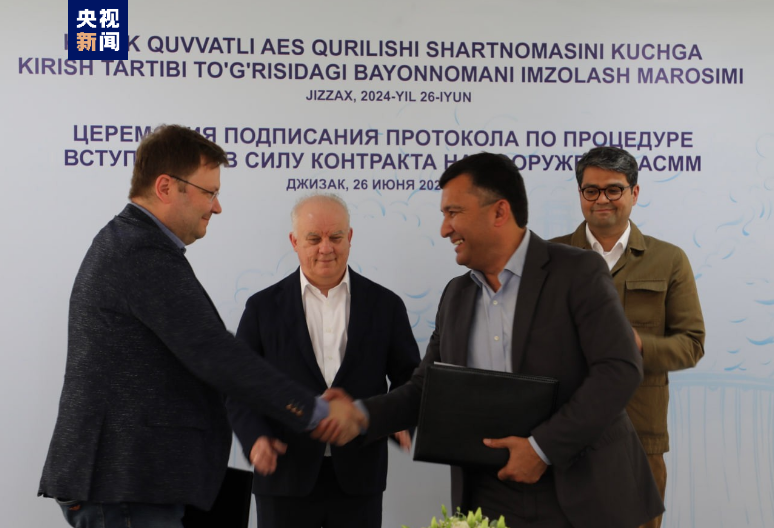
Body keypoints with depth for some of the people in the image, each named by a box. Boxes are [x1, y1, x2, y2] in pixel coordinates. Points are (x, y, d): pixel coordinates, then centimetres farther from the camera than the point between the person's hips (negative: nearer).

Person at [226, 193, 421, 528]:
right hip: (287, 478, 0)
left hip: (358, 479, 1)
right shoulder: (264, 307, 3)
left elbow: (409, 378, 8)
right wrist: (254, 437, -14)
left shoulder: (385, 305, 6)